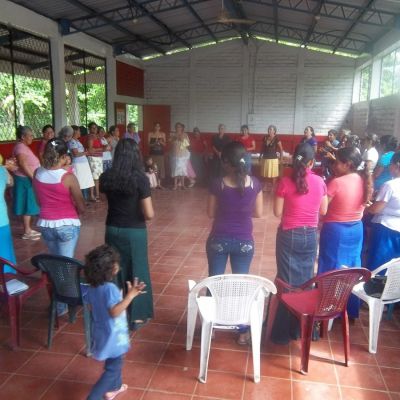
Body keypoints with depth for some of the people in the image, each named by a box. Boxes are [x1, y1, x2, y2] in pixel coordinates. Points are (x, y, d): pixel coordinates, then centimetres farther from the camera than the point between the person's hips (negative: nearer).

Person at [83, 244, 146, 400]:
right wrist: (130, 295, -39)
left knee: (113, 363, 29)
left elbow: (90, 307, 9)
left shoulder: (91, 287, -4)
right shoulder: (110, 288, -30)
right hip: (113, 336, -9)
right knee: (112, 369, 8)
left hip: (101, 333, 9)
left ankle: (114, 387, 47)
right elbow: (115, 312, -36)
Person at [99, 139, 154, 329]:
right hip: (134, 232, -4)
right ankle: (136, 316, 22)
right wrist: (150, 212, 3)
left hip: (112, 230, 4)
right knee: (136, 272, 11)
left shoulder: (106, 177, -5)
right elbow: (149, 214, -18)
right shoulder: (140, 178, -18)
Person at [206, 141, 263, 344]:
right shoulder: (255, 184, -8)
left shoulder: (218, 184, -13)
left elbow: (210, 213, -3)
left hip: (219, 240, -1)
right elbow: (258, 213, 0)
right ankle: (243, 331, 23)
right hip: (244, 241, 1)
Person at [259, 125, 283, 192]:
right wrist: (260, 156, 13)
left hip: (273, 159, -5)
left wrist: (280, 157, -3)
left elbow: (281, 149, -4)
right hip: (265, 158, 5)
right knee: (265, 174, 12)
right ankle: (265, 186, 24)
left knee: (273, 175, 2)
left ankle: (273, 188, 13)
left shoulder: (276, 139, -11)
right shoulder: (265, 138, 4)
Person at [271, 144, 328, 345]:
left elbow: (277, 212, -8)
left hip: (289, 235, -3)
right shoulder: (320, 182, -2)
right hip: (310, 236, 3)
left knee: (287, 281, 5)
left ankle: (283, 333, 13)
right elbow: (323, 210, 6)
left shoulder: (285, 182, -12)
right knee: (306, 280, 14)